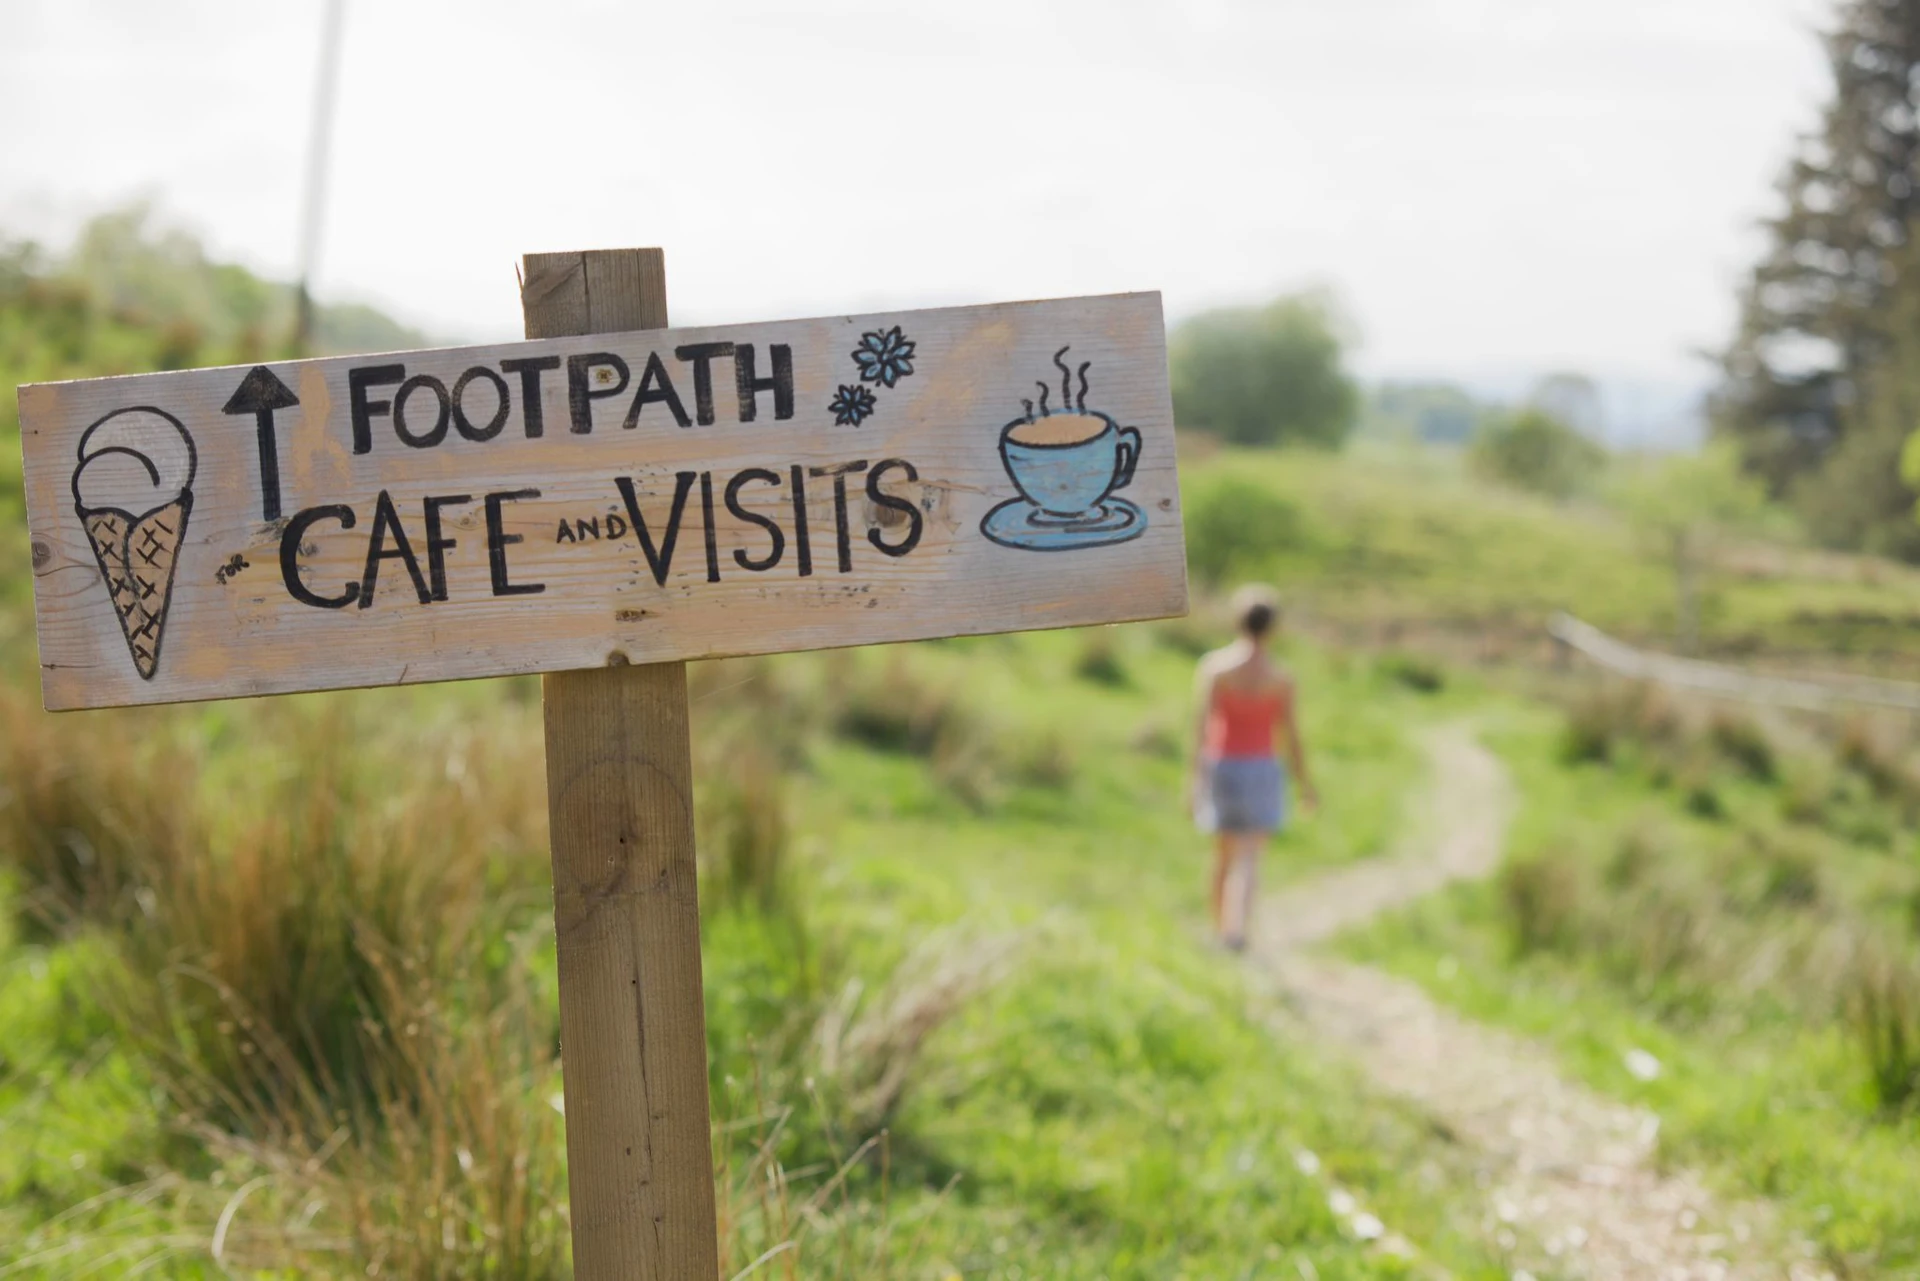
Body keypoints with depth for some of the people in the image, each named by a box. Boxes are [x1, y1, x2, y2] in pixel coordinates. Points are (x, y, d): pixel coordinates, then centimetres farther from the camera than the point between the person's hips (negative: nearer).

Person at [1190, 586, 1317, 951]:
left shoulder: (1214, 666, -10)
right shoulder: (1280, 677, -9)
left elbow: (1203, 726, -14)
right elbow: (1290, 733, -4)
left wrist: (1197, 779, -11)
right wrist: (1304, 781, 8)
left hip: (1221, 767, 2)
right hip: (1260, 770, -2)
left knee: (1223, 853, 19)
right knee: (1248, 858, -5)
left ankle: (1220, 929, 31)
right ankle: (1237, 927, -25)